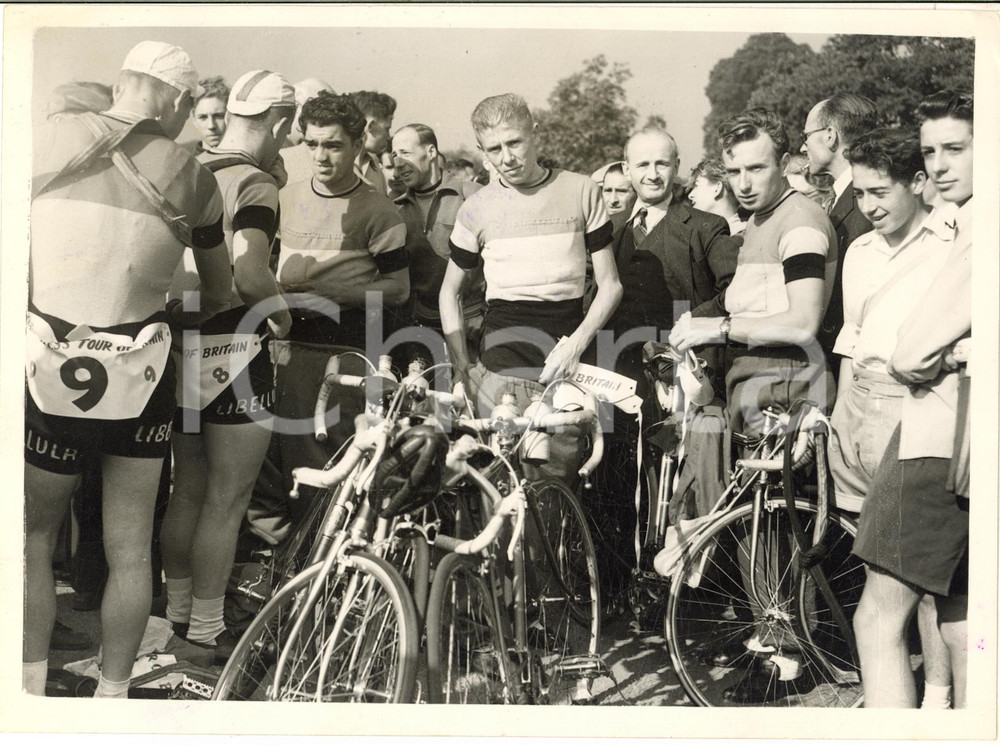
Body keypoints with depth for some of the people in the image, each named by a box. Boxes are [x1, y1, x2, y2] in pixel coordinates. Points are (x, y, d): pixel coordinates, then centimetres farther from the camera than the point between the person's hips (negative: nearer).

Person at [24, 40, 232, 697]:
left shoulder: (55, 139, 1)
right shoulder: (191, 176, 2)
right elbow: (221, 289, 14)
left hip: (48, 369, 0)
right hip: (138, 379, 0)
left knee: (34, 538, 19)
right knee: (130, 551, 14)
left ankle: (32, 686, 23)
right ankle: (113, 693, 25)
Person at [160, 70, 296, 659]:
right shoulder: (256, 183, -15)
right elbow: (249, 275, -29)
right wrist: (282, 310, -12)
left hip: (182, 343, 8)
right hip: (233, 351, -8)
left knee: (188, 492, 20)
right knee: (227, 500, 4)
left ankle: (178, 606, 34)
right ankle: (208, 628, 14)